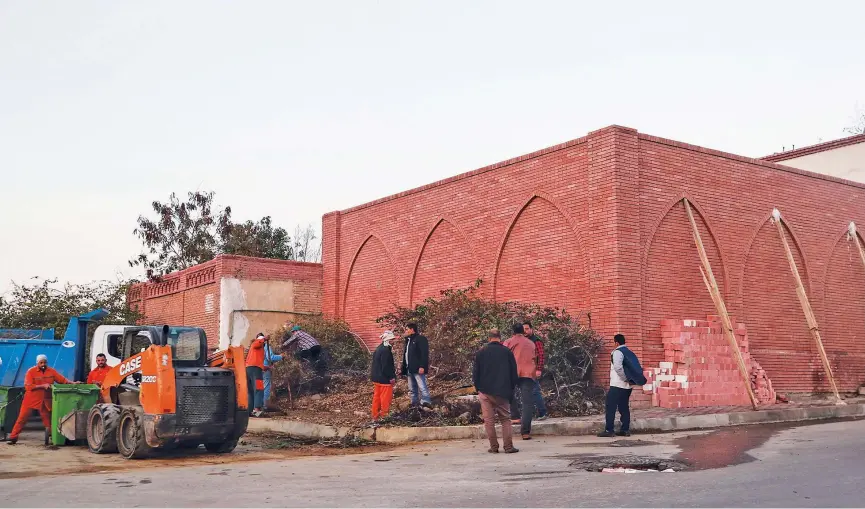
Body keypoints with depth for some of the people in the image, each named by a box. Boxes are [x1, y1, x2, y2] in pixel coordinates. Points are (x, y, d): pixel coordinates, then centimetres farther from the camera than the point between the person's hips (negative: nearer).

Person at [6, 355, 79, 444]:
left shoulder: (51, 371, 3)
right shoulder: (31, 371, -8)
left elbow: (62, 379, 2)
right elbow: (28, 386, -15)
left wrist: (73, 383, -12)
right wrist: (43, 386, -21)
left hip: (45, 401, 3)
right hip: (31, 399, -3)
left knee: (48, 420, 9)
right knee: (22, 418, -2)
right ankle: (13, 437, 4)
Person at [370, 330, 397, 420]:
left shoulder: (378, 349, 12)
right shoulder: (385, 350, -20)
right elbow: (386, 366, -23)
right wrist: (391, 377, -16)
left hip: (376, 378, 10)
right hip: (384, 379, -10)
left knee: (377, 397, 15)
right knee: (386, 398, -1)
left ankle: (375, 415, 23)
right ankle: (384, 416, 5)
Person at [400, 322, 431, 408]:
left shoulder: (421, 339, -6)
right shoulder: (408, 340, 21)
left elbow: (424, 354, -15)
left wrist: (422, 366, -24)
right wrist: (403, 369, 20)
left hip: (418, 369, -9)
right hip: (409, 369, 9)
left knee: (422, 387, -14)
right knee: (412, 389, 11)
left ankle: (426, 403, -15)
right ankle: (414, 404, 17)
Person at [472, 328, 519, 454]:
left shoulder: (480, 353, 0)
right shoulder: (507, 352, 0)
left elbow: (475, 373, 3)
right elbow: (514, 373, 3)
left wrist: (479, 389, 14)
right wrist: (511, 389, 14)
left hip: (486, 392, 0)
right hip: (503, 392, 0)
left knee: (489, 420, 6)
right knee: (505, 419, 7)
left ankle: (494, 446, 5)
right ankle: (508, 446, 0)